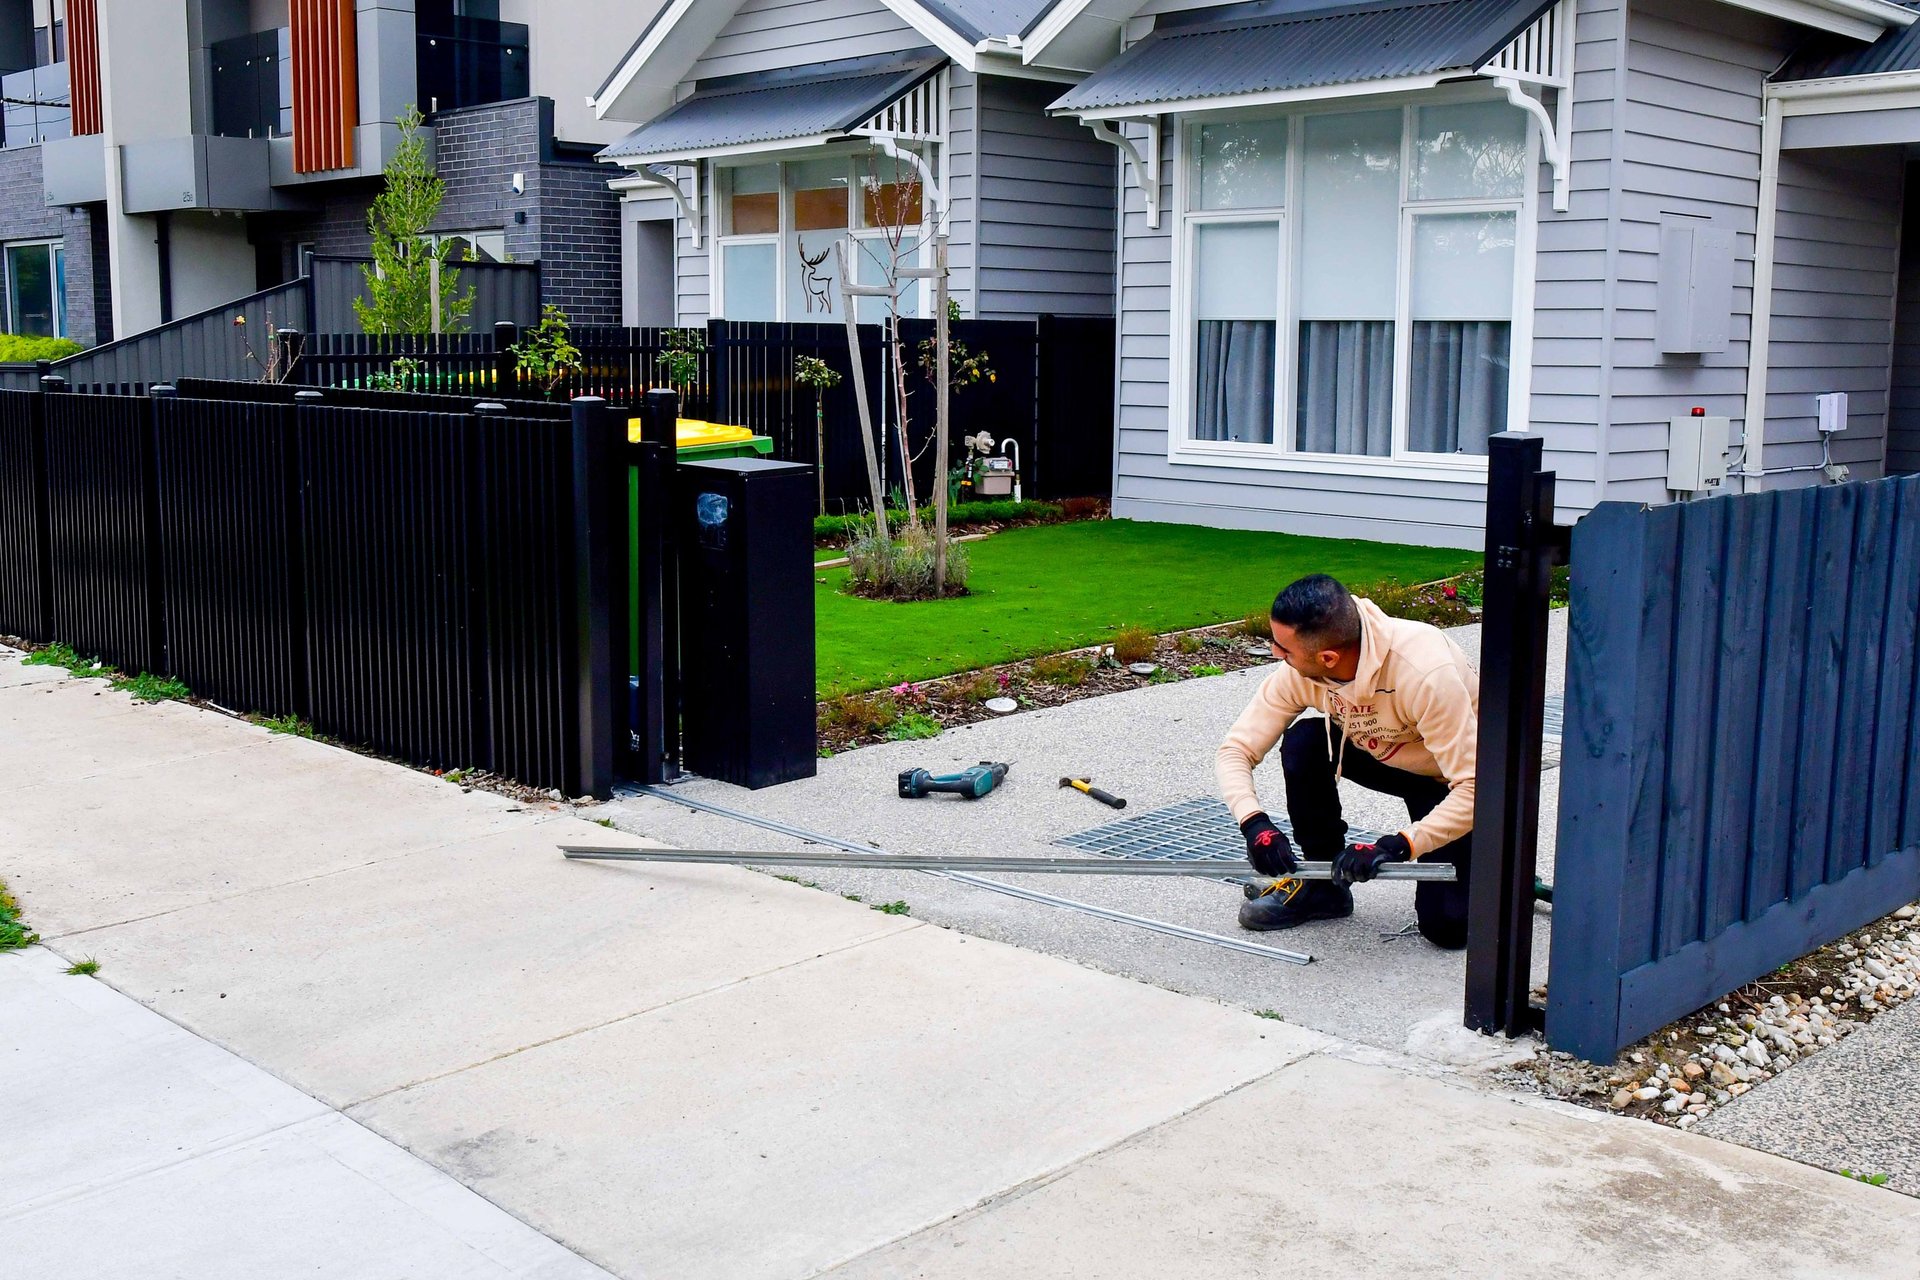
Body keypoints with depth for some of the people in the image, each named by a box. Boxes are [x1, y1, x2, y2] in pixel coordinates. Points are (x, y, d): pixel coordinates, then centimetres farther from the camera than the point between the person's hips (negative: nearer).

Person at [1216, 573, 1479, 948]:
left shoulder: (1425, 672, -38)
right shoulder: (1299, 673, -21)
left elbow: (1474, 787, -36)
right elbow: (1236, 749, -16)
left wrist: (1396, 846, -44)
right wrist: (1254, 822, -34)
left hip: (1455, 781, -5)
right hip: (1388, 757, 5)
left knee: (1445, 925, -20)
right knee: (1303, 742, -24)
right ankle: (1322, 882, -5)